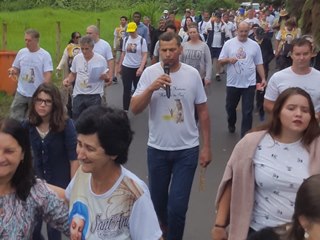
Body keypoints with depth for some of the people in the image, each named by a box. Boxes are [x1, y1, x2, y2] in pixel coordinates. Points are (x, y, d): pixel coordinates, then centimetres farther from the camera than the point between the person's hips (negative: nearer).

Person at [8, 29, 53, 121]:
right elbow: (16, 69, 13)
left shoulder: (45, 55, -10)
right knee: (15, 119, 5)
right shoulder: (21, 52, 3)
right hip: (21, 93, 4)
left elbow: (48, 75, -14)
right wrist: (13, 71, -11)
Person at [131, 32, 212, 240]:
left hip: (187, 150, -1)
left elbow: (203, 111, 3)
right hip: (157, 149, 1)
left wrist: (207, 146, 2)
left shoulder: (192, 74, -5)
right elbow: (134, 109, -9)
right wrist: (151, 88, -25)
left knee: (177, 206, -5)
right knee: (158, 200, 18)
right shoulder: (150, 73, -6)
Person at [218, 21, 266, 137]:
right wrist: (228, 59, -21)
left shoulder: (254, 45, 2)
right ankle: (231, 124, 45)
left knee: (247, 111, 1)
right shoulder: (229, 44, -2)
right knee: (230, 106, 17)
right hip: (233, 83, 0)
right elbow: (220, 61, 0)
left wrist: (263, 78, 1)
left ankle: (245, 135, 9)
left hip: (249, 83, 0)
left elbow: (259, 64, 7)